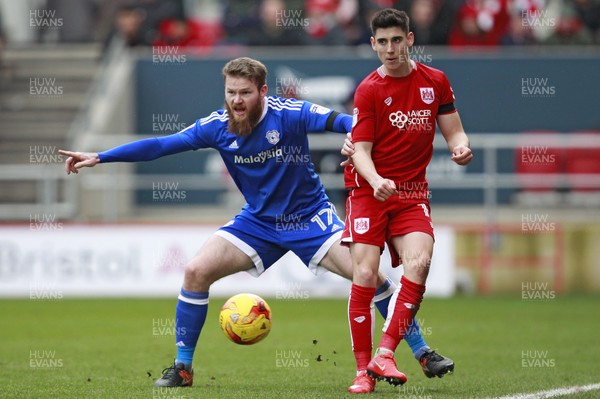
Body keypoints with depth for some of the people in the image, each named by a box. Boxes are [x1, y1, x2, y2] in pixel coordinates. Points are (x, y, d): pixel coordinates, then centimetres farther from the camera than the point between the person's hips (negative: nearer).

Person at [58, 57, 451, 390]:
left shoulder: (289, 114, -21)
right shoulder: (217, 126, -10)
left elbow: (335, 120, -36)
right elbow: (161, 145, -7)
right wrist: (99, 157, -11)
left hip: (310, 217, -3)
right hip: (258, 221, 3)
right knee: (196, 271, -12)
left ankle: (422, 352, 0)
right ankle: (182, 368, 1)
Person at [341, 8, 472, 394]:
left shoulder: (435, 81, 5)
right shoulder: (369, 90, -4)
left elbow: (454, 131, 11)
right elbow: (361, 150, -7)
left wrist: (461, 147, -13)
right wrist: (376, 181, -27)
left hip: (412, 193, 2)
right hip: (369, 189, -2)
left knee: (419, 261, -22)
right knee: (365, 274, -14)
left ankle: (384, 355, -20)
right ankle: (363, 370, -7)